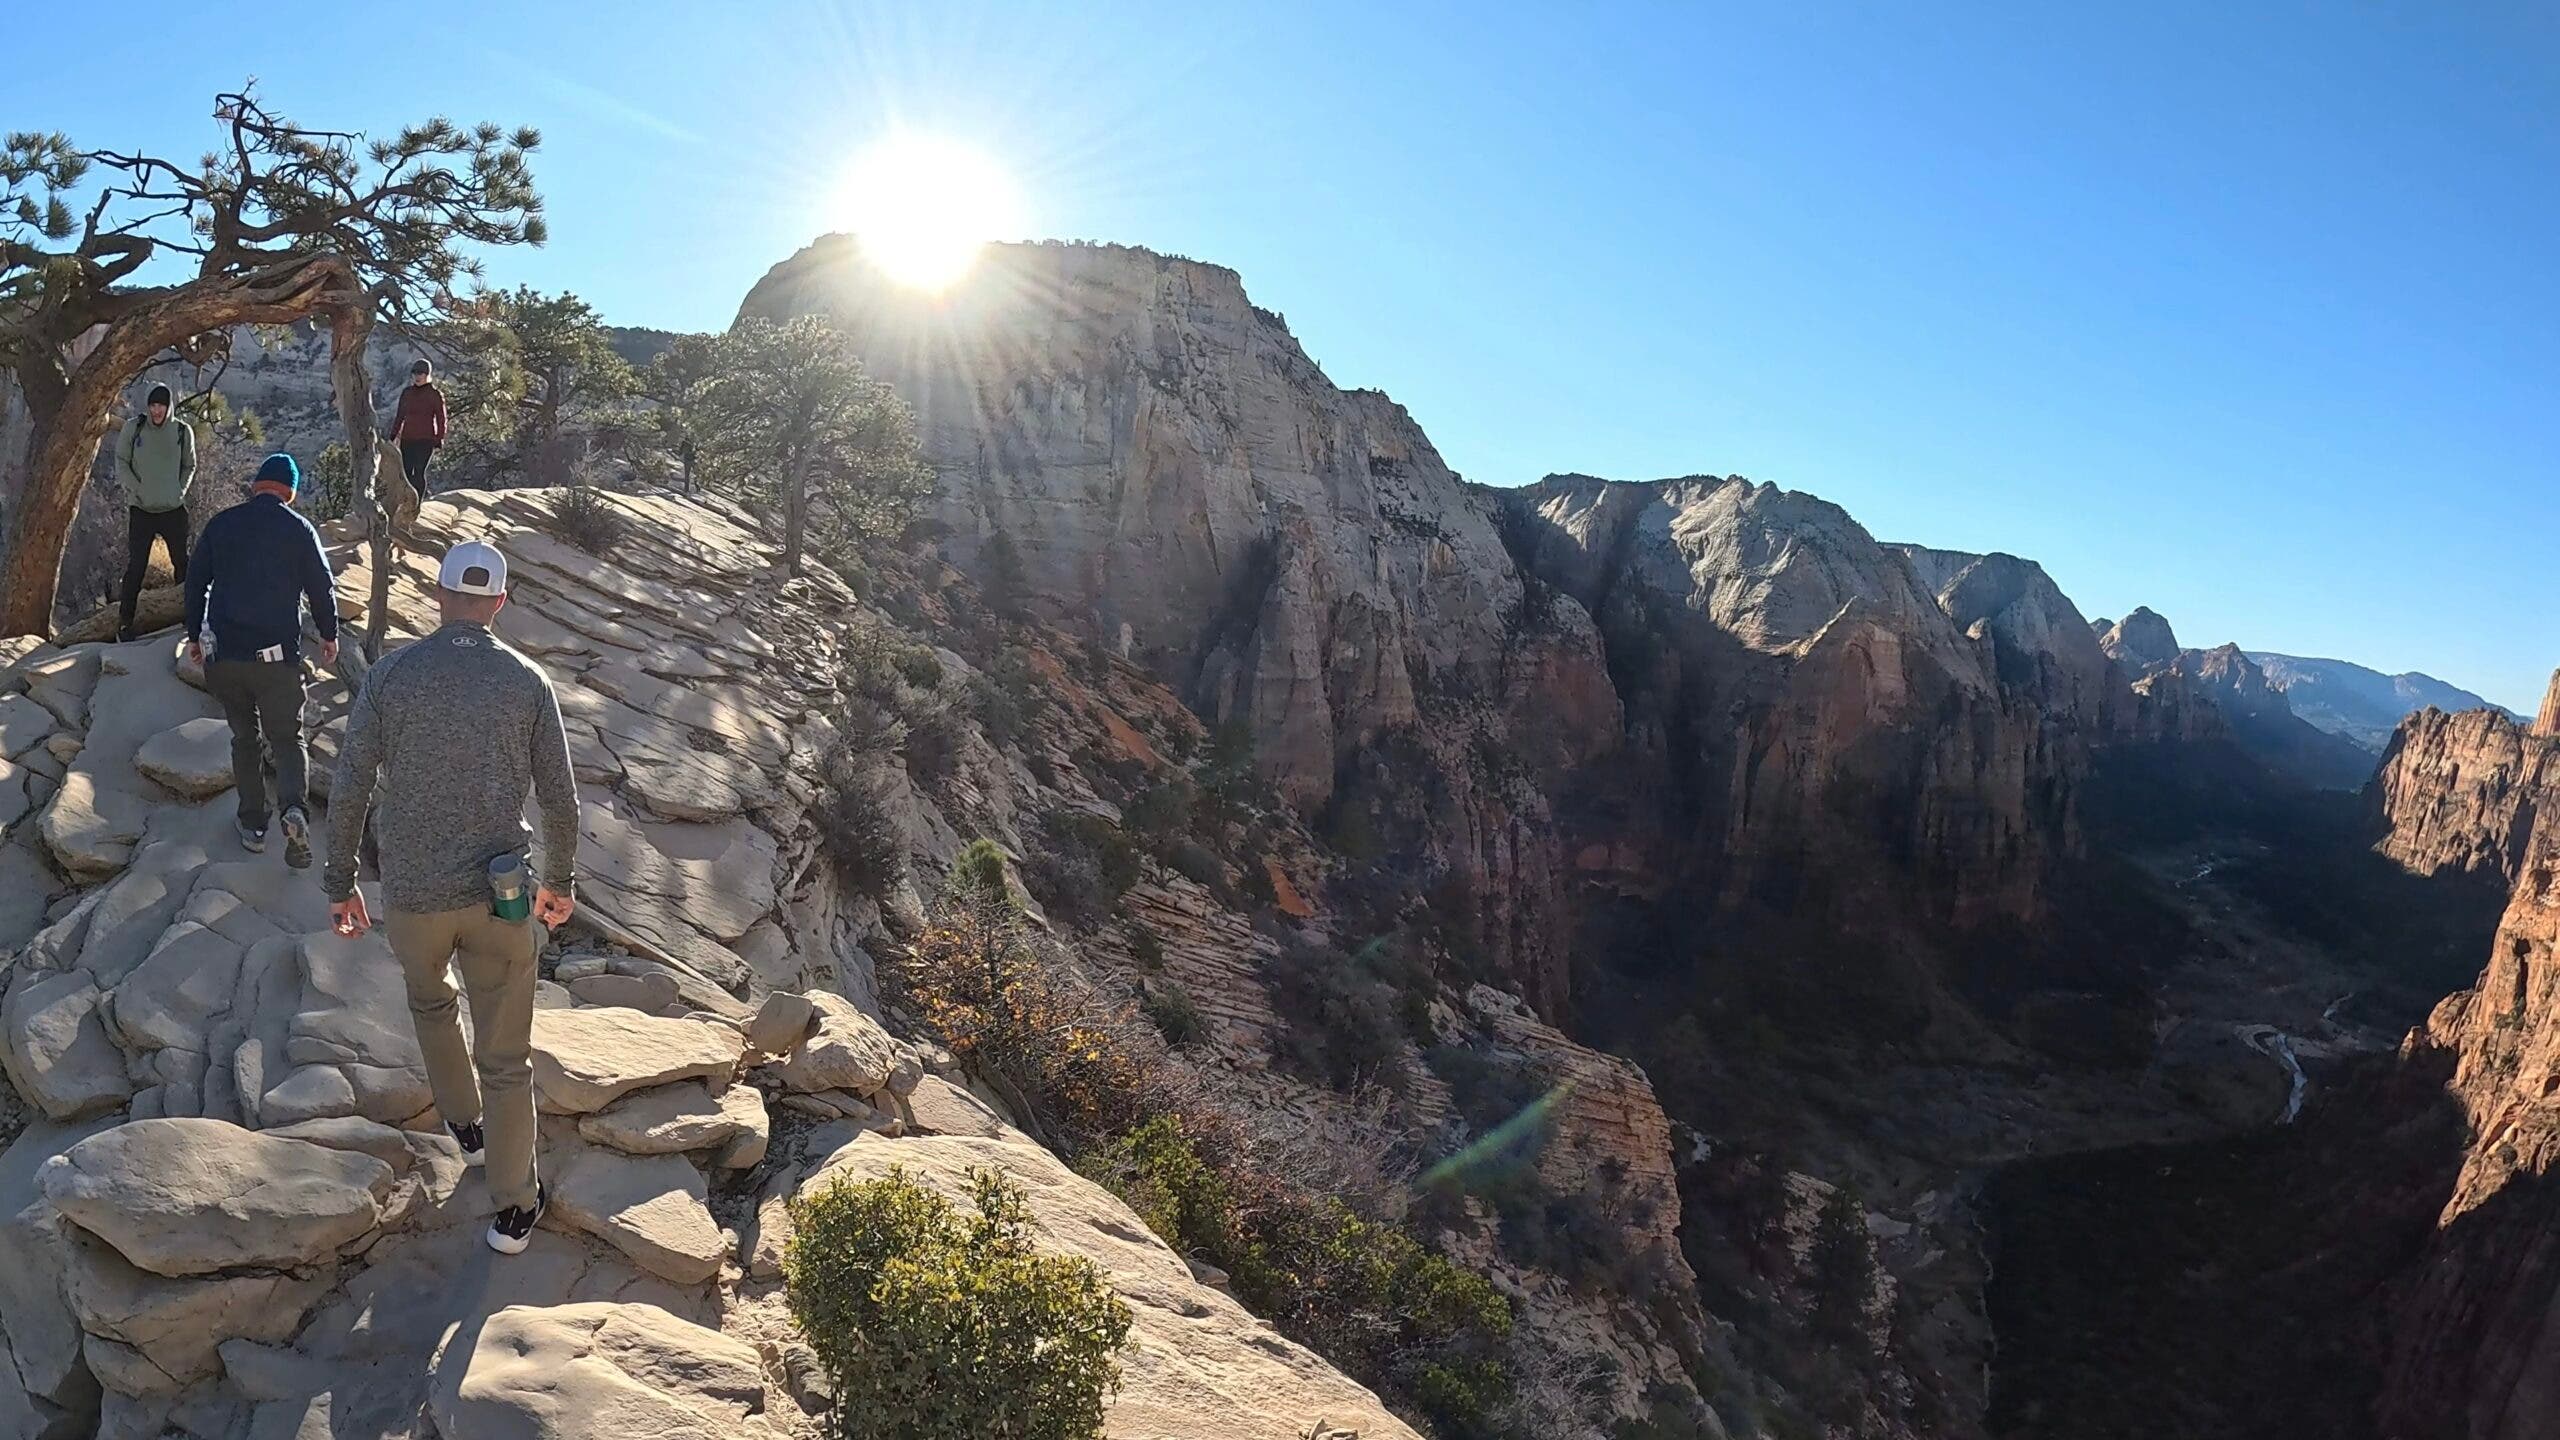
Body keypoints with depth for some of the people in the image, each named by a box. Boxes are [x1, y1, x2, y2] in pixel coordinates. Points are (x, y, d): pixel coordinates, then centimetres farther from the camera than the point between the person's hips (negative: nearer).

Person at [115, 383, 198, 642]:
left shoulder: (183, 431, 2)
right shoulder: (133, 428, -1)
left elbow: (189, 466, 12)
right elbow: (121, 463, 4)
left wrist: (180, 492, 0)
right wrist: (137, 489, -8)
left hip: (174, 509, 1)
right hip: (140, 510, -1)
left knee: (182, 562, 9)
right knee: (136, 567, -2)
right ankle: (124, 621, 6)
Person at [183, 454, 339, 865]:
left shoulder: (220, 524, 5)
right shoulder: (299, 529, -3)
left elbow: (195, 582, 11)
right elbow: (322, 588, 0)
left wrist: (194, 636, 23)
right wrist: (329, 635, 16)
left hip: (225, 654, 2)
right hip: (279, 656, -2)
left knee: (243, 737, 17)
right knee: (287, 738, 5)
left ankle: (253, 824, 18)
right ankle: (294, 808, -21)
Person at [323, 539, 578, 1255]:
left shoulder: (392, 672, -3)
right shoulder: (528, 681, -2)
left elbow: (349, 787, -3)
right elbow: (560, 799, 1)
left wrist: (340, 882, 9)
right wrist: (560, 881, 16)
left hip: (411, 896, 1)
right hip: (500, 899, -1)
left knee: (428, 996, 34)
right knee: (506, 1057, 10)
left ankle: (465, 1123, 48)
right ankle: (514, 1208, 19)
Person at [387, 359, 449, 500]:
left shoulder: (435, 394, -3)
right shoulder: (407, 392, 10)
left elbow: (441, 420, -2)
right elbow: (399, 416, 17)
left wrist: (438, 444, -7)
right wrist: (393, 437, 13)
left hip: (425, 440, -5)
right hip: (407, 439, 5)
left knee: (419, 472, -9)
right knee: (406, 472, 4)